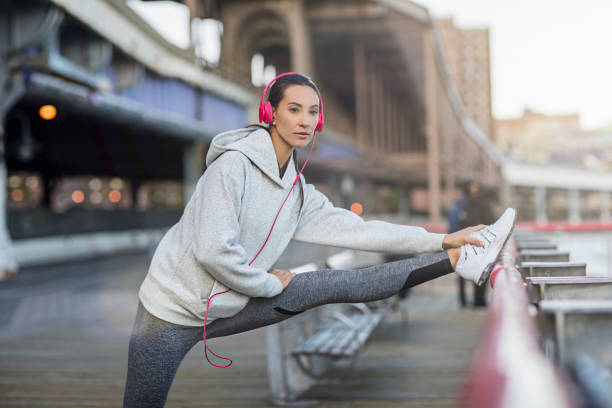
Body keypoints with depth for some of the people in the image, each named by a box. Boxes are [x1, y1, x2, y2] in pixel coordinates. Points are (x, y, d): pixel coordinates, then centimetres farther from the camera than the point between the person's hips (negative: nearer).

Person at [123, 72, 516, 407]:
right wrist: (270, 285, -10)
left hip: (226, 306, 5)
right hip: (173, 308, -5)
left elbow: (357, 229, 3)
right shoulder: (234, 164, -18)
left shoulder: (298, 190, 6)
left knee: (338, 284, -1)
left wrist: (442, 239, 0)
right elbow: (212, 251, -25)